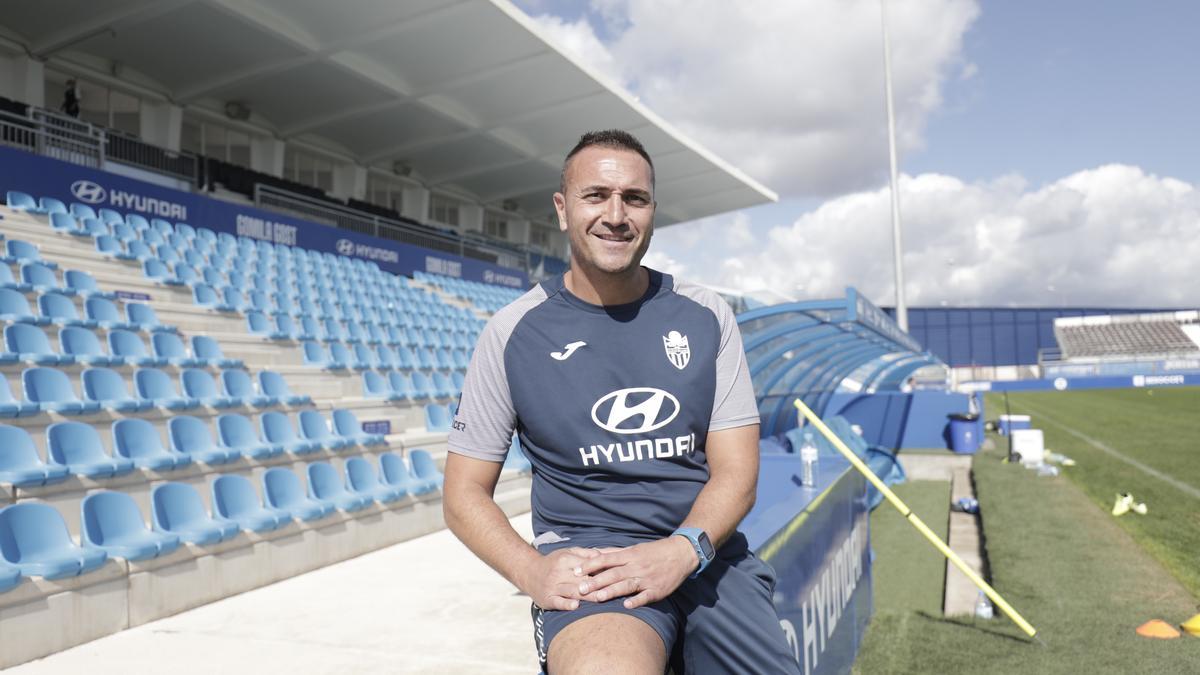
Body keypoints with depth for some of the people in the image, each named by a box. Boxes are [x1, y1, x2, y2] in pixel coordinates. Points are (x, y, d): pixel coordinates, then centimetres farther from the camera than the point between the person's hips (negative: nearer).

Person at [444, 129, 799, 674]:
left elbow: (736, 474, 1)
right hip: (587, 556, -5)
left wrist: (682, 549, -18)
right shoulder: (513, 333, -2)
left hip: (706, 553, 5)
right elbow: (464, 494, 2)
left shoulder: (704, 317, 3)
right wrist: (532, 570, -16)